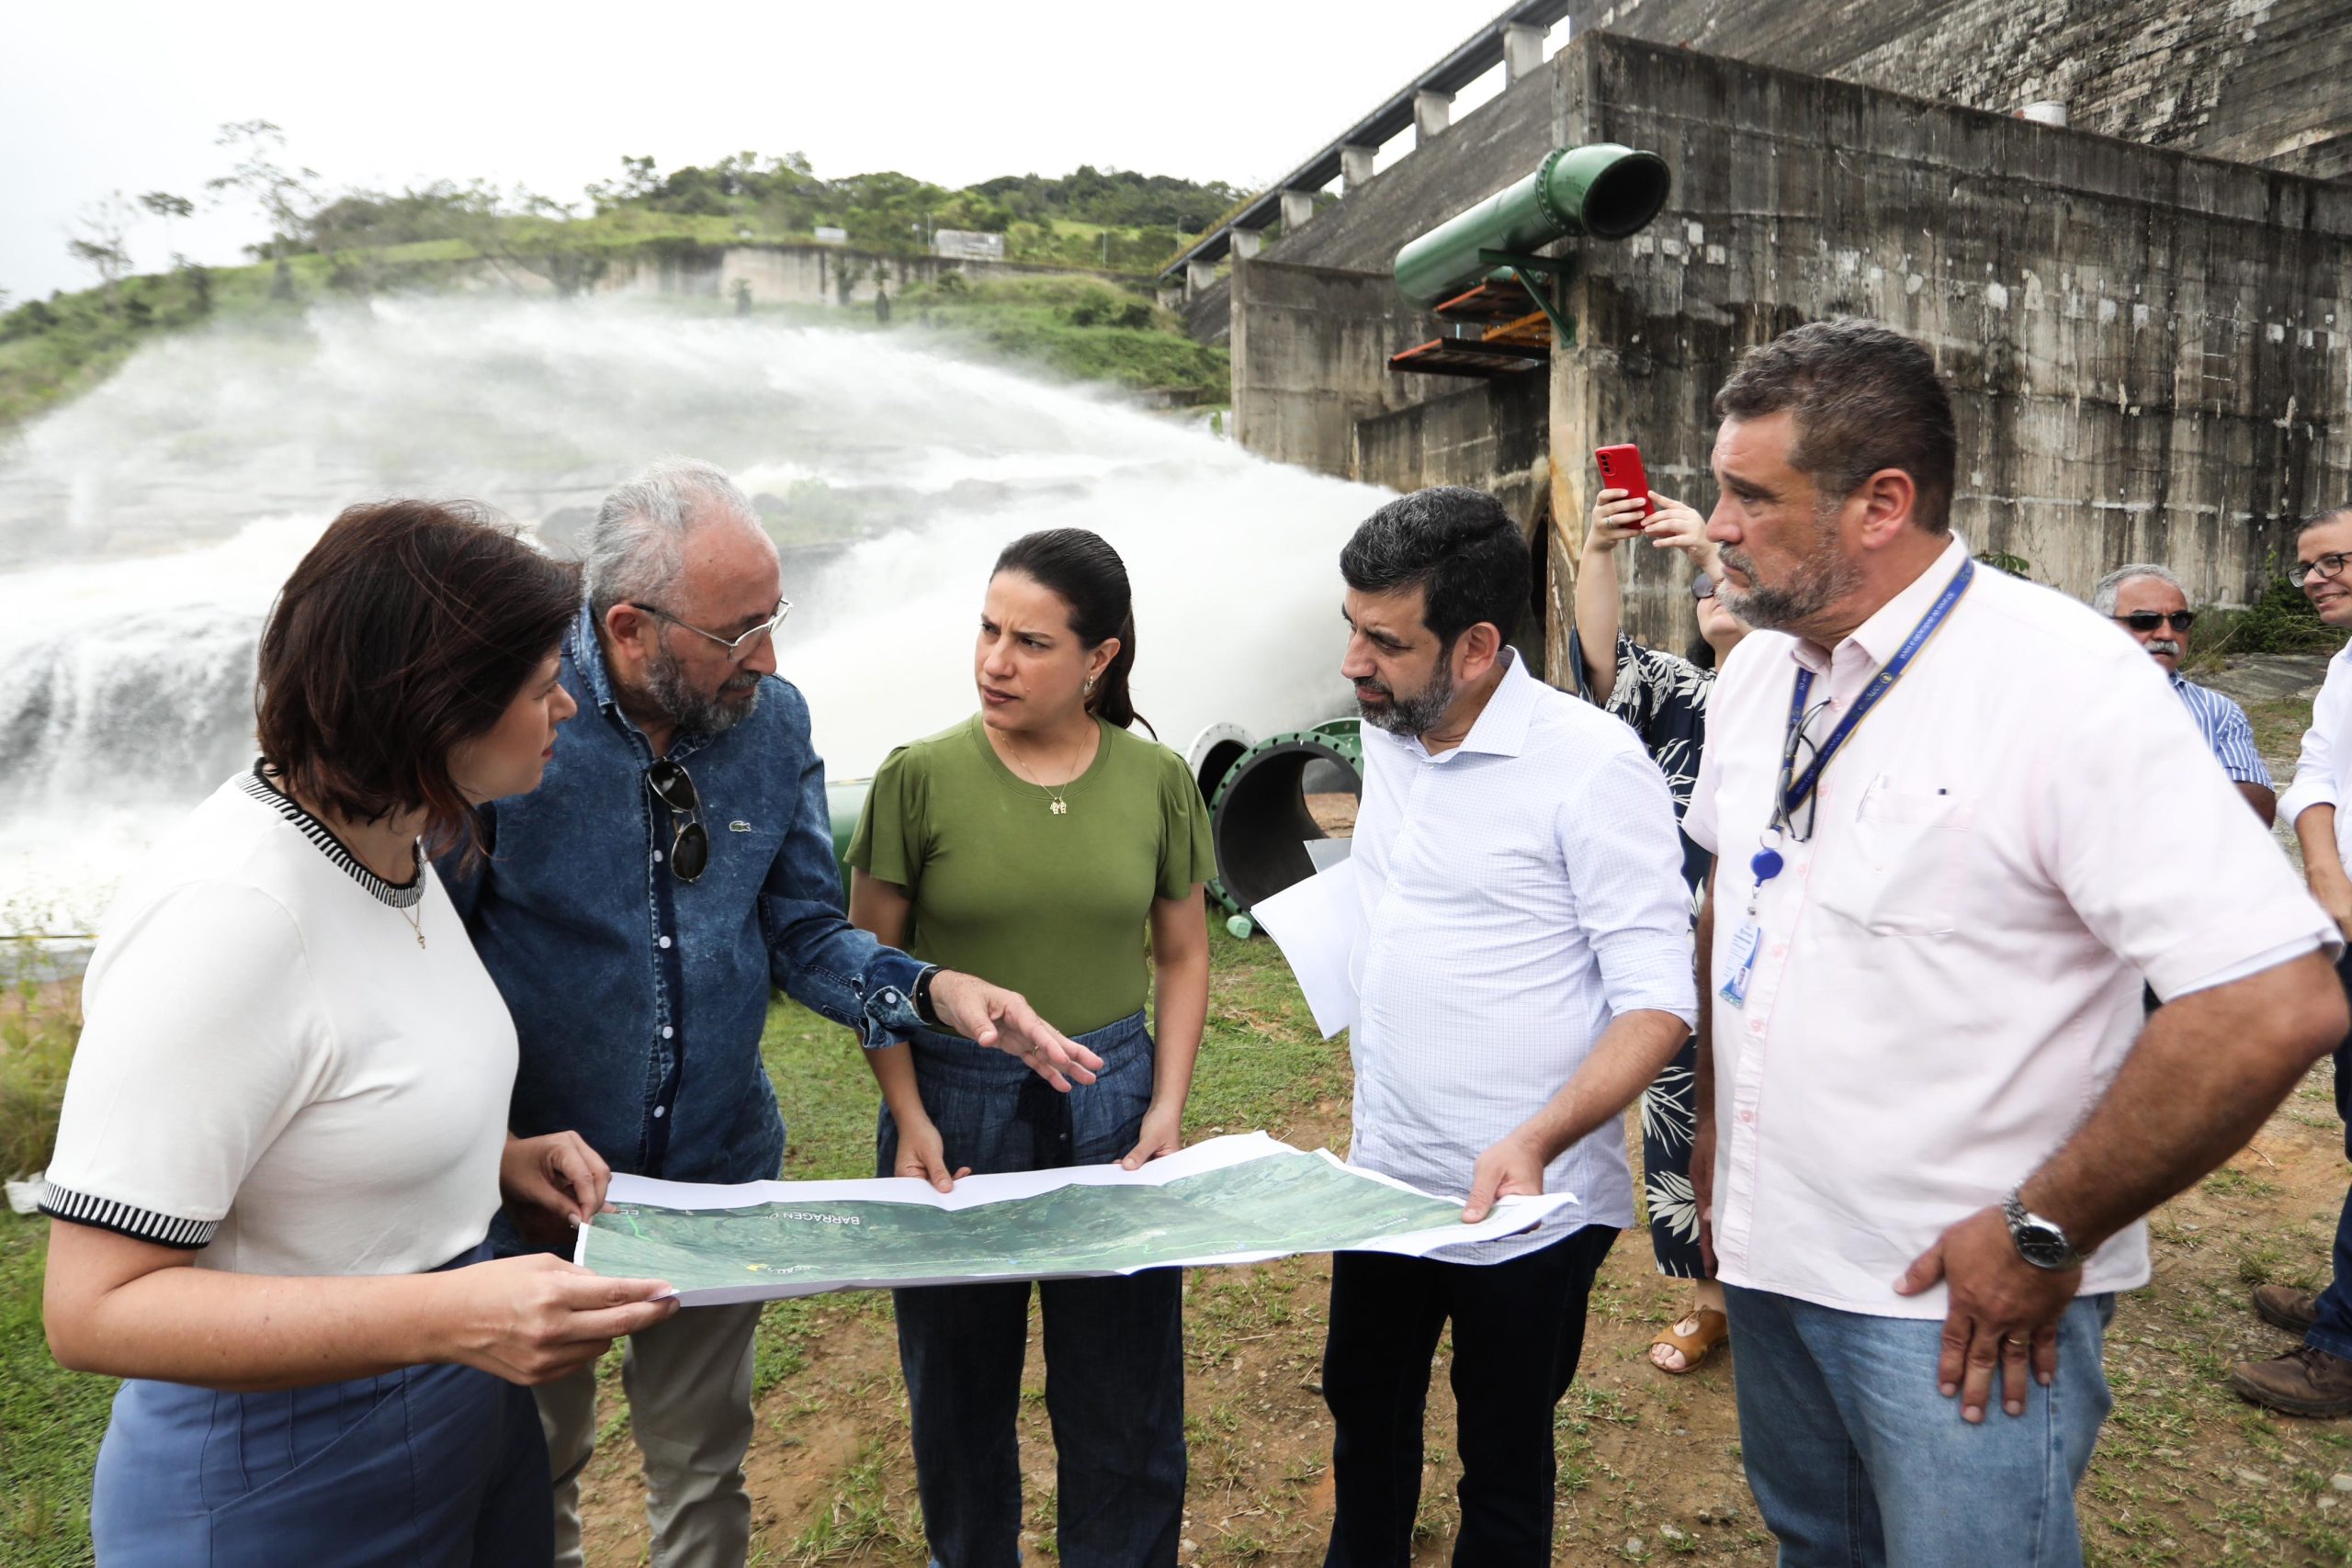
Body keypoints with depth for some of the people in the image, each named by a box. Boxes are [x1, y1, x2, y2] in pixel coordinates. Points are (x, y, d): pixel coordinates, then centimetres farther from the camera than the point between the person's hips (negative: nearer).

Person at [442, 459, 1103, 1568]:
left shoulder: (773, 719, -8)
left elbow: (803, 935, -2)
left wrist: (934, 991, -19)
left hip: (719, 1175, 3)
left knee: (704, 1468, 23)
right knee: (532, 1472, 23)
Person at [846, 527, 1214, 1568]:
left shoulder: (1157, 779, -2)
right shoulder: (921, 776, -8)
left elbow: (1182, 956, 6)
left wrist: (1167, 1109, -2)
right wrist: (911, 1122, -9)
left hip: (1111, 1102, 1)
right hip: (956, 1102, -1)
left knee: (1124, 1391, 12)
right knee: (959, 1382, 17)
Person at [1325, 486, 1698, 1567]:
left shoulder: (1590, 763, -20)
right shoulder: (1386, 737, 2)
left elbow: (1657, 1000, -21)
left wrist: (1536, 1142, -32)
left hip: (1523, 1205, -6)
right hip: (1383, 1182, 7)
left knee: (1503, 1466, 15)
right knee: (1365, 1415, 24)